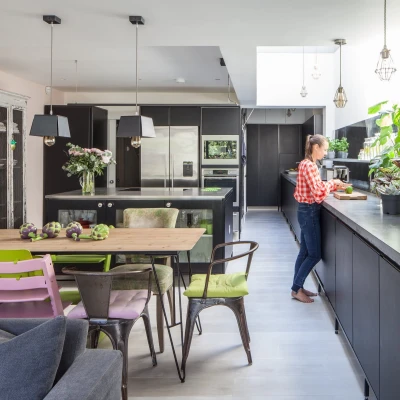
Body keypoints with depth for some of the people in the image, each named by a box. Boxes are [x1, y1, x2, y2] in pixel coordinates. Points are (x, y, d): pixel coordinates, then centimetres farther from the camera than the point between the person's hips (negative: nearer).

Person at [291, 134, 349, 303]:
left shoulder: (307, 164, 12)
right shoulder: (309, 165, -20)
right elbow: (318, 192, -25)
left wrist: (335, 186, 8)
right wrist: (332, 182, -9)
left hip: (307, 211, 10)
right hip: (309, 212, -10)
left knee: (305, 252, 14)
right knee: (314, 254, -2)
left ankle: (297, 287, 20)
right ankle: (296, 289, 4)